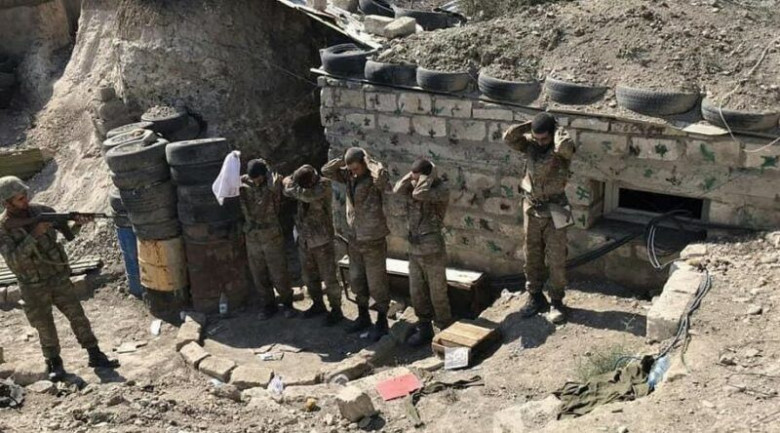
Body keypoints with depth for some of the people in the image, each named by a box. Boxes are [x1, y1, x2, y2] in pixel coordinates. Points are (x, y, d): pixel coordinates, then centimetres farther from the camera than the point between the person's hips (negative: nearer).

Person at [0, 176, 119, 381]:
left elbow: (69, 233, 0)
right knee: (45, 327, 8)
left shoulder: (41, 210, -6)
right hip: (33, 287, -2)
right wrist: (34, 235, -31)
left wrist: (78, 224, -22)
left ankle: (95, 356, 13)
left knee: (77, 316, 4)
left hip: (59, 277, 2)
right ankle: (54, 363, 27)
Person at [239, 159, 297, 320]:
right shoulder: (243, 182, -5)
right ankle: (268, 305, 29)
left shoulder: (274, 181, -11)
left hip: (272, 235, -3)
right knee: (259, 275, 12)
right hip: (252, 237, 3)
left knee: (279, 274, 5)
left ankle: (287, 303, 26)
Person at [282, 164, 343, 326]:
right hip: (304, 240, 6)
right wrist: (289, 182, -20)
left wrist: (291, 185, -20)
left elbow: (308, 195, -33)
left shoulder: (324, 185, -18)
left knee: (329, 277, 0)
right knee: (309, 276, 17)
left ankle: (336, 310, 14)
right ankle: (318, 305, 35)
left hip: (322, 240, -6)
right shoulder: (300, 182, 0)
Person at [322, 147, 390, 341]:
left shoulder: (373, 179, -16)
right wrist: (343, 159, -8)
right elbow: (326, 170, 5)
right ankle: (363, 317, 33)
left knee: (377, 283, 3)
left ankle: (382, 321, 17)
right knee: (356, 281, 17)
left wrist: (369, 161, -22)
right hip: (354, 238, 7)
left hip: (373, 239, -7)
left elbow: (381, 175, -39)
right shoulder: (349, 176, 3)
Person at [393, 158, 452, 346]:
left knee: (437, 294, 5)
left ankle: (446, 331, 20)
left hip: (432, 249, -6)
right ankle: (424, 329, 28)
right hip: (414, 248, 6)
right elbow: (398, 190, -16)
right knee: (417, 293, 14)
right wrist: (413, 174, -11)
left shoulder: (442, 189, -13)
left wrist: (430, 174, -18)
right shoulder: (414, 185, 5)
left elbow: (420, 194, -31)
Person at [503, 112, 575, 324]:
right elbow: (509, 138, -16)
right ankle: (535, 298, 26)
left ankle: (556, 302, 16)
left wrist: (558, 130, -21)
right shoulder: (530, 144, -1)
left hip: (554, 212, -4)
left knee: (556, 260, 3)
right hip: (531, 209, 4)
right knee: (532, 257, 12)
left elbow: (565, 146, -38)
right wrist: (530, 124, -15)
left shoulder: (562, 149, -13)